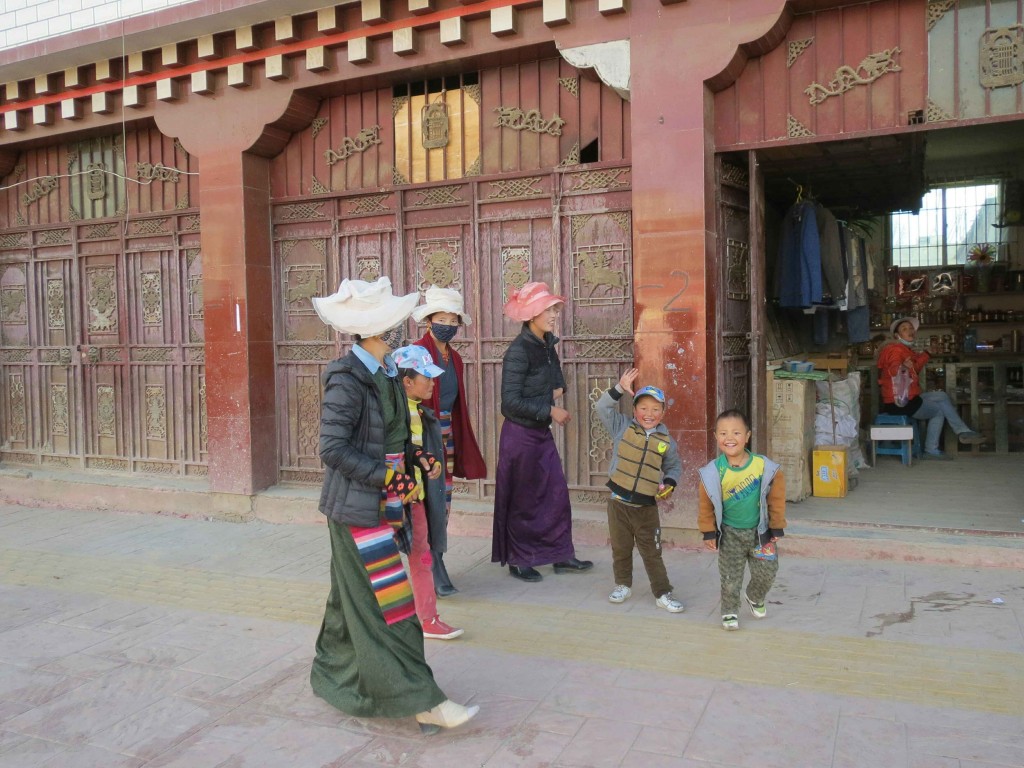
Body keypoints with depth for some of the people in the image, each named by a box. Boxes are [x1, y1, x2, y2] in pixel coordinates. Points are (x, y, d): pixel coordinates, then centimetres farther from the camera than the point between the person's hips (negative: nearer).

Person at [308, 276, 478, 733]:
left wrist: (403, 483, 9)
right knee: (385, 600, -3)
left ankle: (333, 677, 35)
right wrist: (386, 477, -20)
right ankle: (421, 702, 4)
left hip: (381, 503, 8)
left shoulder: (386, 374, 8)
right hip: (357, 506, -8)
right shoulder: (347, 378, -18)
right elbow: (333, 448, -20)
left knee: (354, 596, 19)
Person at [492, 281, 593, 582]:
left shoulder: (546, 345, 5)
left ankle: (562, 555, 21)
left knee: (557, 492, 10)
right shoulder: (518, 350, -19)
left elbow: (556, 376, 25)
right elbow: (510, 401, -22)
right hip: (520, 434, -8)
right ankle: (519, 561, 20)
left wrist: (558, 389, 2)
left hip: (542, 432, 8)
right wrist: (550, 410, -18)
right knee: (523, 500, 4)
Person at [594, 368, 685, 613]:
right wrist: (620, 389, -13)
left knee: (652, 553, 6)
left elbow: (674, 467, 14)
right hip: (619, 503, 0)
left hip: (647, 507, 0)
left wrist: (669, 483, -4)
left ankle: (663, 594, 15)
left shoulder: (666, 441, 2)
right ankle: (623, 585, 32)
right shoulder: (622, 427, -1)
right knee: (621, 548, 14)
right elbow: (603, 408, -4)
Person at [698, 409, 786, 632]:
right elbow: (705, 504, -5)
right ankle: (729, 612, 28)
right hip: (730, 533, -1)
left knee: (766, 572, 9)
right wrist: (709, 532, -1)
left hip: (759, 531, 1)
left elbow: (777, 499, -6)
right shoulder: (713, 472, -19)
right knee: (730, 577, 6)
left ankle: (755, 598, 40)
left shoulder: (764, 466, -20)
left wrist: (776, 528, 0)